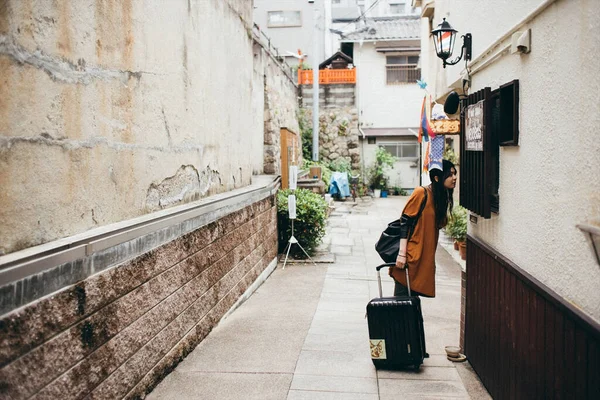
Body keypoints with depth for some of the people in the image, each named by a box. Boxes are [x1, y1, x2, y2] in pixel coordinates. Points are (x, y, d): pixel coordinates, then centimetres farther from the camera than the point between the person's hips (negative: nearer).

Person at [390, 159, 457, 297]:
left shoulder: (442, 197, 12)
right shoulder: (421, 193, -11)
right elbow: (405, 222, -14)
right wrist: (402, 254, -19)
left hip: (424, 258, 8)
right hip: (410, 257, -7)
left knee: (413, 297, 10)